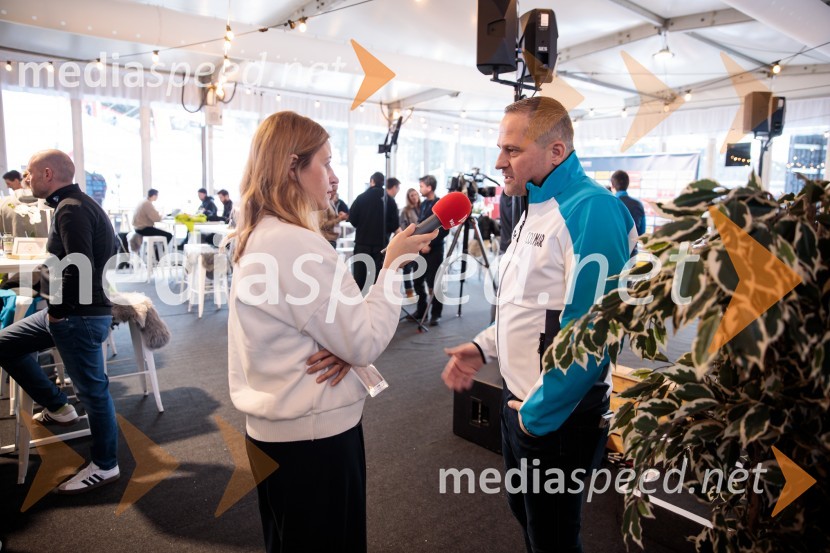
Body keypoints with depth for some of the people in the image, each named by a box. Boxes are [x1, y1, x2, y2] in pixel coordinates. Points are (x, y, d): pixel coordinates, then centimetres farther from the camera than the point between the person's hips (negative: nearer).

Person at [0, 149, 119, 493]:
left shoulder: (71, 209, -18)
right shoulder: (75, 204, 13)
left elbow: (78, 268, -27)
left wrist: (57, 309, -14)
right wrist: (56, 306, 13)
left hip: (80, 315, -10)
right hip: (69, 310, 10)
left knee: (92, 389, 1)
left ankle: (105, 466, 16)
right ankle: (58, 408, 26)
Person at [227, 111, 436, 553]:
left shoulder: (260, 237, 6)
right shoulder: (296, 244, -24)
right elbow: (366, 342, -21)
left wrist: (342, 350, -8)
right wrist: (392, 262, -12)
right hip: (312, 433, -9)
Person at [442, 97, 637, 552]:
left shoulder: (590, 210, -22)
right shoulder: (536, 208, 8)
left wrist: (538, 413, -17)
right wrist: (484, 347, 6)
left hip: (558, 416, -8)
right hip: (520, 401, 8)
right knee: (524, 511, 26)